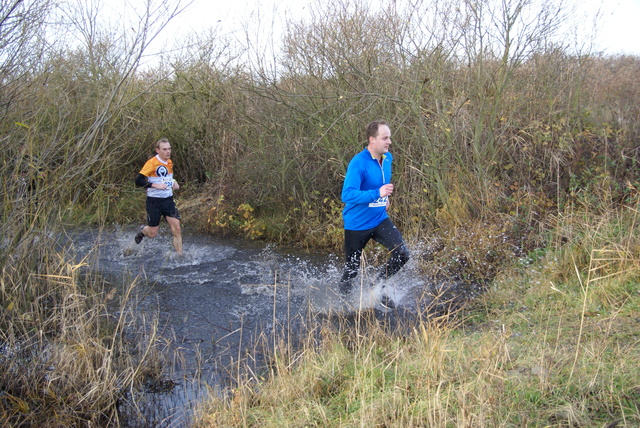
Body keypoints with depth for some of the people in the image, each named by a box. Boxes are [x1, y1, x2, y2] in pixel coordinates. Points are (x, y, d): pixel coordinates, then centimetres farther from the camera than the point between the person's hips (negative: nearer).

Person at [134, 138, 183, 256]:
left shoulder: (169, 162, 9)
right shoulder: (152, 163, -14)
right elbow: (138, 181, -19)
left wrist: (173, 183, 8)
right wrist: (156, 185, -27)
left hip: (168, 200, 5)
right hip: (154, 202, -5)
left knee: (177, 229, -7)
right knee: (153, 233, 4)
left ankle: (180, 256, 0)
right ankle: (143, 231, 39)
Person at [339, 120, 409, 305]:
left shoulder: (388, 158, 1)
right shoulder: (358, 163, -23)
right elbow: (347, 195, -34)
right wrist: (377, 193, -41)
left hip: (380, 220, 6)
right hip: (357, 224, -6)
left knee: (402, 254, -11)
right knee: (351, 271, 7)